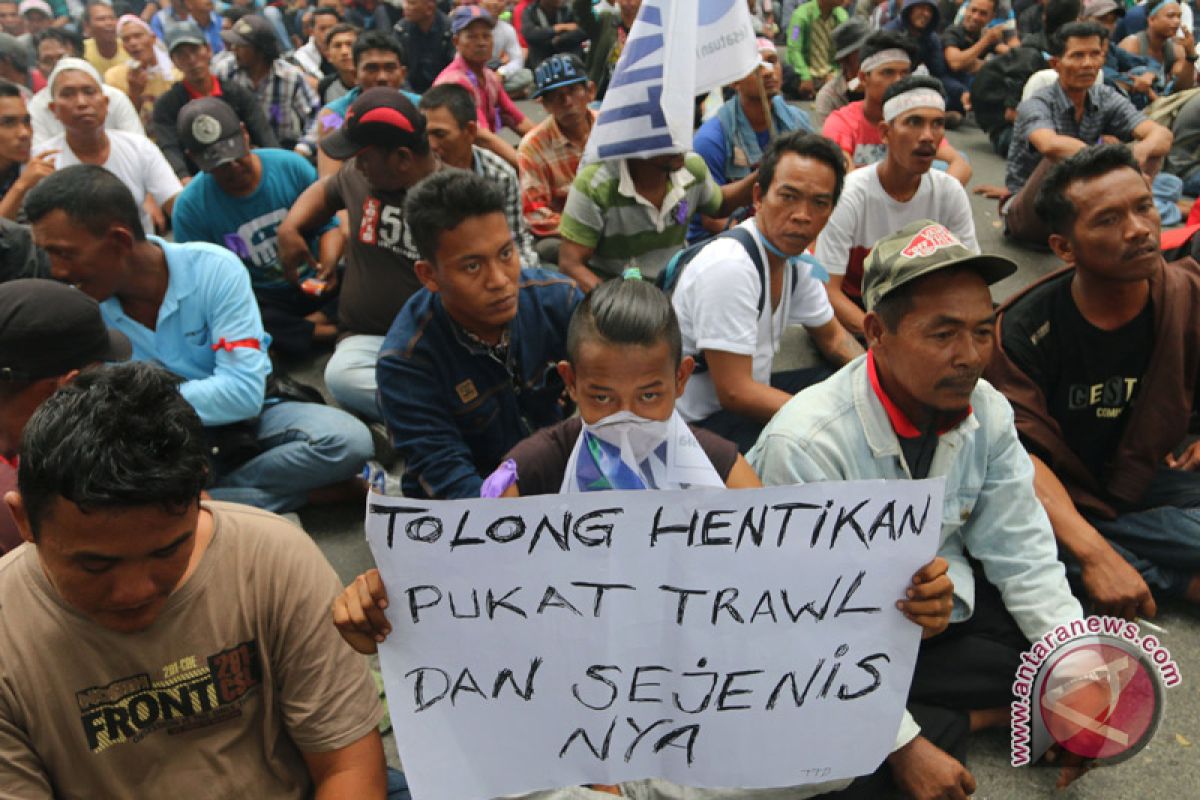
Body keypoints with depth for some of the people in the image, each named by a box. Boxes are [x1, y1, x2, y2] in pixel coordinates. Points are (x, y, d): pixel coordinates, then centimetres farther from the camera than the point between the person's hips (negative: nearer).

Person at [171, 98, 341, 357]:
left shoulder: (292, 166, -4)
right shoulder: (190, 206, -5)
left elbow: (329, 225, 3)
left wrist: (328, 266, -19)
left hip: (313, 286, 1)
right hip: (257, 299, -1)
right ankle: (327, 332, -21)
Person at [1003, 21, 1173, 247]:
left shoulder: (1106, 99, -1)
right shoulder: (1035, 105, -17)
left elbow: (1163, 135, -14)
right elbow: (1050, 145, -41)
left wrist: (1141, 150, -36)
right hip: (1030, 217, -6)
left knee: (1151, 152, -8)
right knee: (1061, 159, -33)